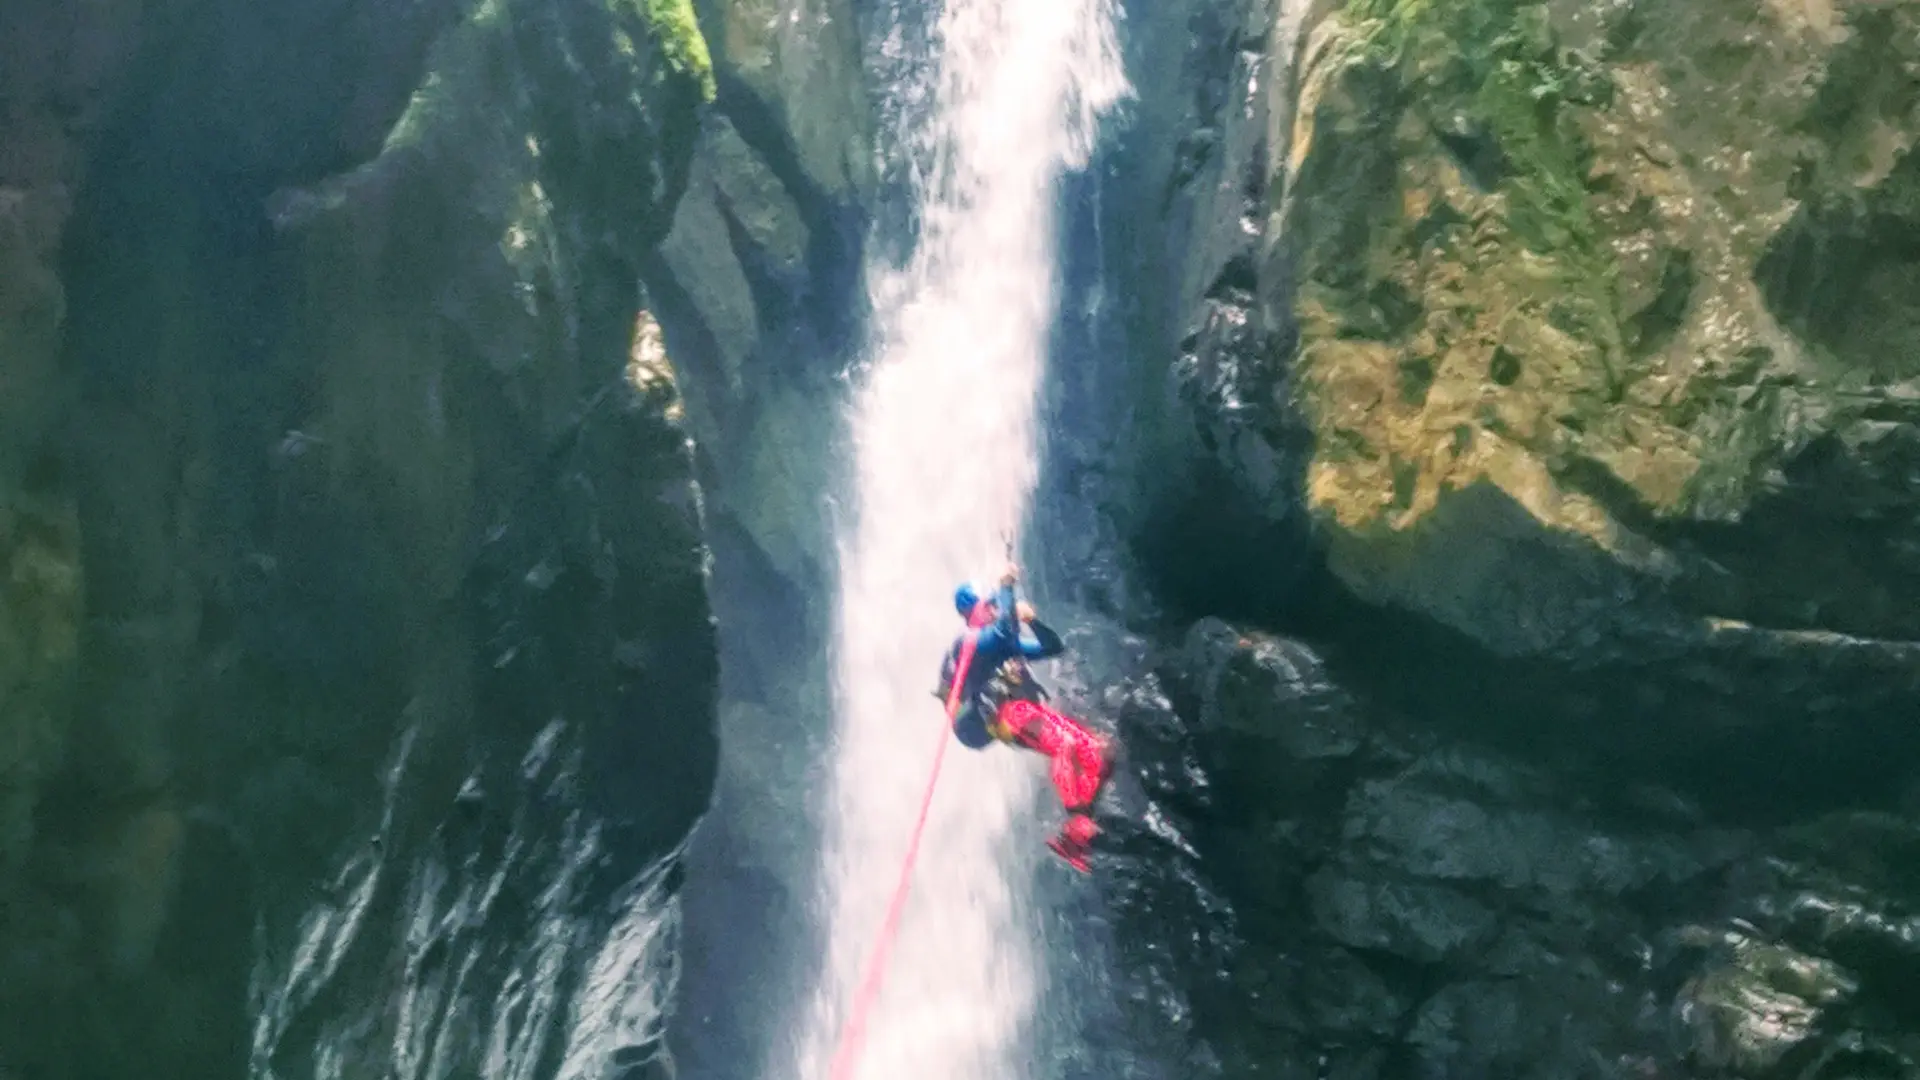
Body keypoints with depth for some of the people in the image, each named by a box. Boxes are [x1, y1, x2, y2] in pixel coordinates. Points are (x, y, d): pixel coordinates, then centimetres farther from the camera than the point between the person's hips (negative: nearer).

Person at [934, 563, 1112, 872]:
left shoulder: (1009, 645, 30)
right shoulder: (969, 642, 4)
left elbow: (1054, 647, 30)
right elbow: (1006, 627, -17)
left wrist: (1032, 620, 16)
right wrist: (1006, 587, -8)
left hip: (1031, 711, 9)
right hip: (1006, 713, -9)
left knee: (1096, 751, -7)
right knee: (1063, 744, -35)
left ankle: (1077, 831, -17)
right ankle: (1075, 823, -44)